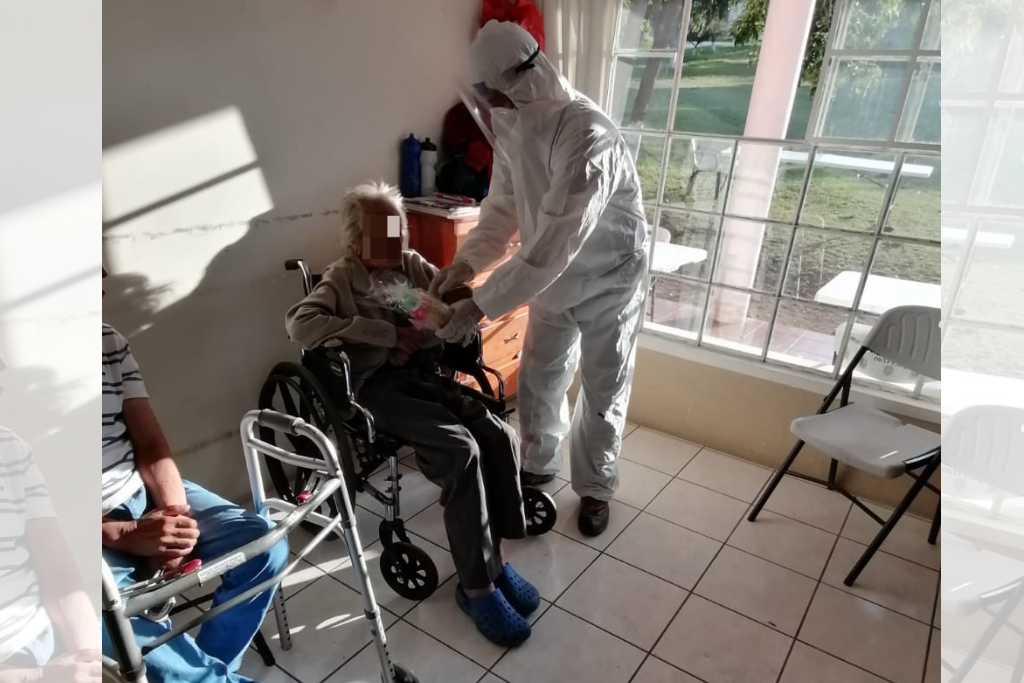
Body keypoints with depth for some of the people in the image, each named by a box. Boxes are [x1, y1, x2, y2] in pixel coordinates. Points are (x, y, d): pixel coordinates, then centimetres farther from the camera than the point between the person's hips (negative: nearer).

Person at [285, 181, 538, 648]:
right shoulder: (341, 278, 2)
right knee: (461, 450, -28)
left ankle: (490, 557, -2)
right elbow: (300, 324, -17)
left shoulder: (413, 265, 17)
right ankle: (477, 585, -13)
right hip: (378, 386, -5)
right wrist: (388, 334, -19)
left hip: (427, 374, 5)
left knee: (500, 438, -19)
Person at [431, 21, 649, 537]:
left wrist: (482, 304, -38)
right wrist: (465, 263, -16)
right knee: (538, 379, 16)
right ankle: (538, 464, 40)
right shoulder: (512, 130, -9)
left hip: (608, 283, -6)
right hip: (554, 281, 7)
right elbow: (502, 208, 0)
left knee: (602, 393, 9)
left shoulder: (589, 136, -34)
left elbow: (552, 244, -39)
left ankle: (595, 488, 31)